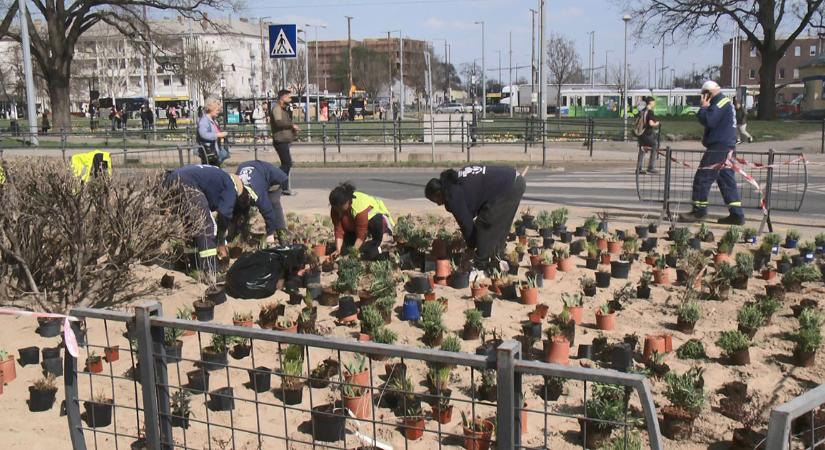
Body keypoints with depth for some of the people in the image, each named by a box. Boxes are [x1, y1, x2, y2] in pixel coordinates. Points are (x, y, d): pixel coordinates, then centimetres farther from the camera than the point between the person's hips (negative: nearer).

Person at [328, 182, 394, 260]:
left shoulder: (360, 206, -40)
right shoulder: (335, 210, -23)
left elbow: (361, 234, -37)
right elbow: (339, 231, -23)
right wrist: (338, 250, -34)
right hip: (352, 226, 6)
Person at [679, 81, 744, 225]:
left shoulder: (721, 102, -11)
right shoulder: (725, 102, 21)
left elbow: (708, 121, -21)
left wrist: (703, 107, -9)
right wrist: (706, 107, 13)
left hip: (718, 148, -10)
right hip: (726, 148, 10)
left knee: (702, 178, -5)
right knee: (727, 181, 10)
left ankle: (699, 211, 0)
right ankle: (736, 215, 10)